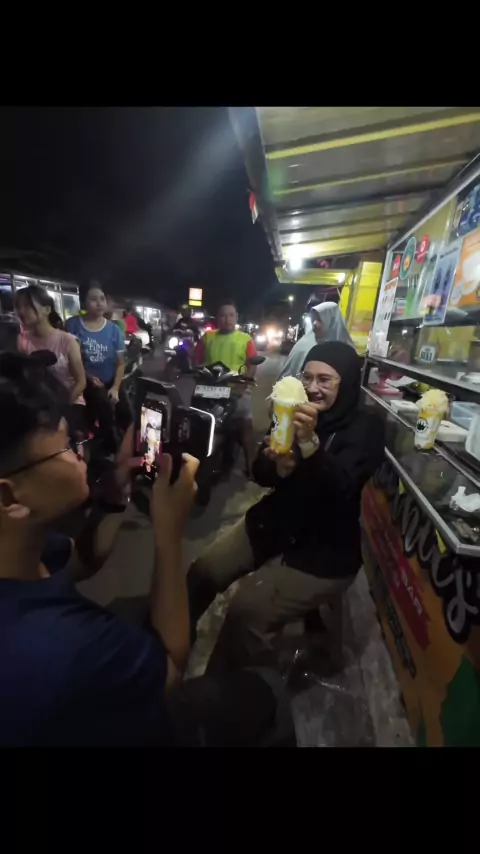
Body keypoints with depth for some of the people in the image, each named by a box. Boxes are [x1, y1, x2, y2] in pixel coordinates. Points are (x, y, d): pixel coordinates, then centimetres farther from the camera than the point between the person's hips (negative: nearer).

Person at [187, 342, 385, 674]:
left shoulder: (366, 428, -11)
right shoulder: (297, 412, 0)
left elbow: (340, 490, -26)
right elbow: (260, 472, -2)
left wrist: (309, 441, -41)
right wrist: (279, 467, -24)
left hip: (325, 549, -4)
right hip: (273, 524, 5)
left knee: (247, 610, -19)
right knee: (202, 573, 2)